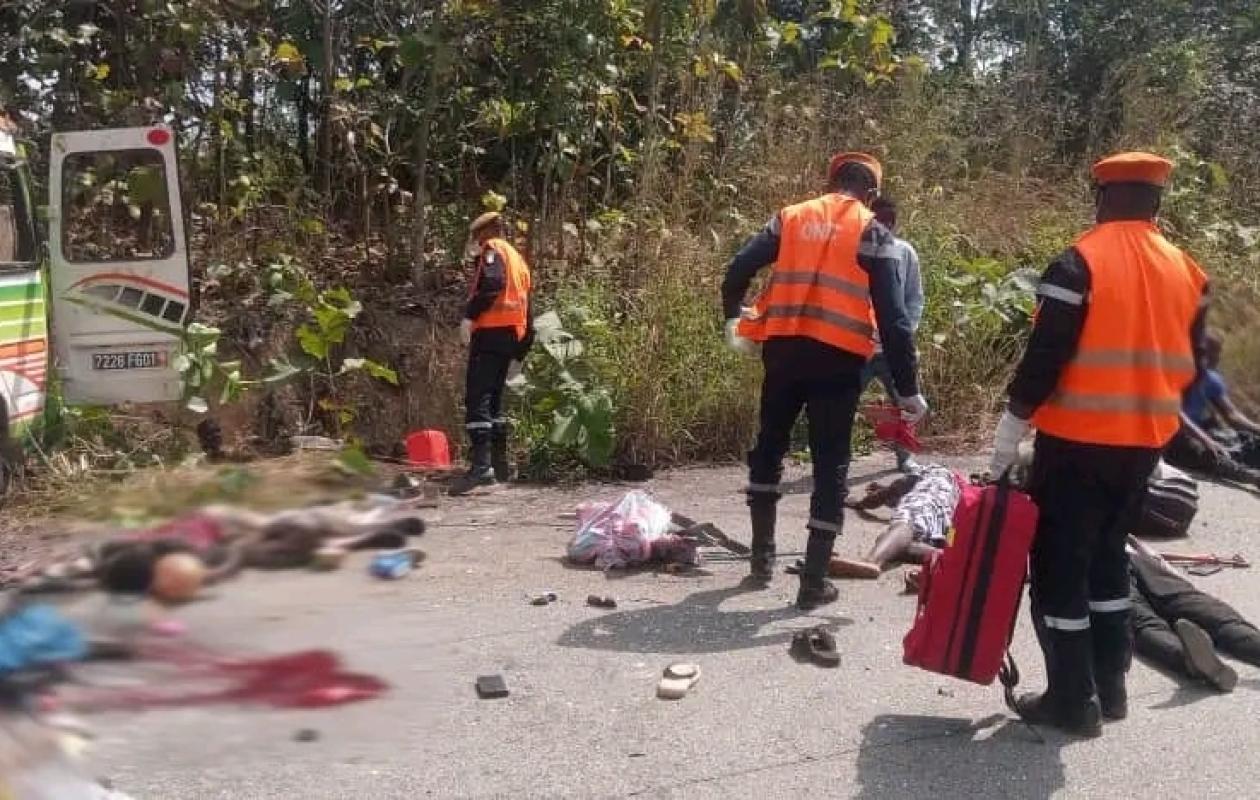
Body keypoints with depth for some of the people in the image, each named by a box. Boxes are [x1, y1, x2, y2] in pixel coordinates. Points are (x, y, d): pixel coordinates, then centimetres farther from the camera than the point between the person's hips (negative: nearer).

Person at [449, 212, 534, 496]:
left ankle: (481, 465, -24)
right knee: (494, 398, 17)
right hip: (512, 335, 9)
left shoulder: (493, 248, 3)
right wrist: (519, 353, 27)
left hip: (491, 331, -9)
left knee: (477, 398, -14)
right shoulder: (519, 261, 28)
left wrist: (469, 315, -20)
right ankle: (499, 463, 20)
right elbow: (528, 313, 26)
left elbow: (492, 282, -20)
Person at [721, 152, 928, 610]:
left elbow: (737, 272, 2)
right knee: (830, 464, 7)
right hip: (839, 359, -3)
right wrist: (908, 388, -1)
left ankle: (762, 557, 27)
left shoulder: (790, 218, 10)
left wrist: (734, 319, 21)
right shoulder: (872, 234, 3)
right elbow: (892, 318, -4)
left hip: (783, 350, 3)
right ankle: (814, 582, 9)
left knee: (769, 446, 22)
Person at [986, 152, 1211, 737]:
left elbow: (1045, 356, -16)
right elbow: (1191, 363, 12)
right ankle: (1110, 687, 26)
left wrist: (1011, 428, -9)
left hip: (1076, 441, -6)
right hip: (1144, 444, 6)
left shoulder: (1080, 263, -12)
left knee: (1061, 566, 4)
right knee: (1108, 556, 20)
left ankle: (1072, 701, 8)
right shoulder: (1187, 272, 7)